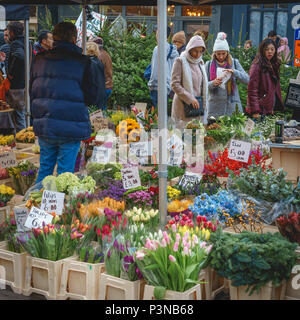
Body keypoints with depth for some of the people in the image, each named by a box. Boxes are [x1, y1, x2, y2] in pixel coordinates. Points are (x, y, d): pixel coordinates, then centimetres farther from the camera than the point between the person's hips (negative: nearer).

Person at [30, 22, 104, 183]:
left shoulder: (39, 60, 6)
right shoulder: (83, 63, -8)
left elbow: (32, 92, 14)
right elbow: (92, 97, -6)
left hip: (44, 127, 4)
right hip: (71, 129, -4)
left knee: (44, 168, 16)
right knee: (65, 171, 4)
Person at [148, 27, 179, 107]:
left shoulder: (158, 49, -10)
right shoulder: (174, 51, 11)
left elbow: (155, 69, -11)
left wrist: (151, 84, -5)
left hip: (158, 86, -7)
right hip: (168, 87, 7)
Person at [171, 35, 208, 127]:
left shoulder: (200, 63, 16)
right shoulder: (180, 61, -4)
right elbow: (175, 84, -11)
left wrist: (203, 105, 13)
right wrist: (190, 99, -16)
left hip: (198, 106, 6)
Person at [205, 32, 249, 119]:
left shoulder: (234, 63, 9)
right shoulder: (209, 65, 7)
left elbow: (247, 79, 0)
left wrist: (234, 72, -16)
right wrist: (213, 83, -18)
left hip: (232, 105, 0)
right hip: (215, 105, 0)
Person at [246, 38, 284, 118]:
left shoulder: (274, 65, 13)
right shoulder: (257, 66, -13)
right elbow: (252, 90, -17)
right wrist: (255, 111, -23)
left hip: (269, 109, 8)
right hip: (260, 110, -7)